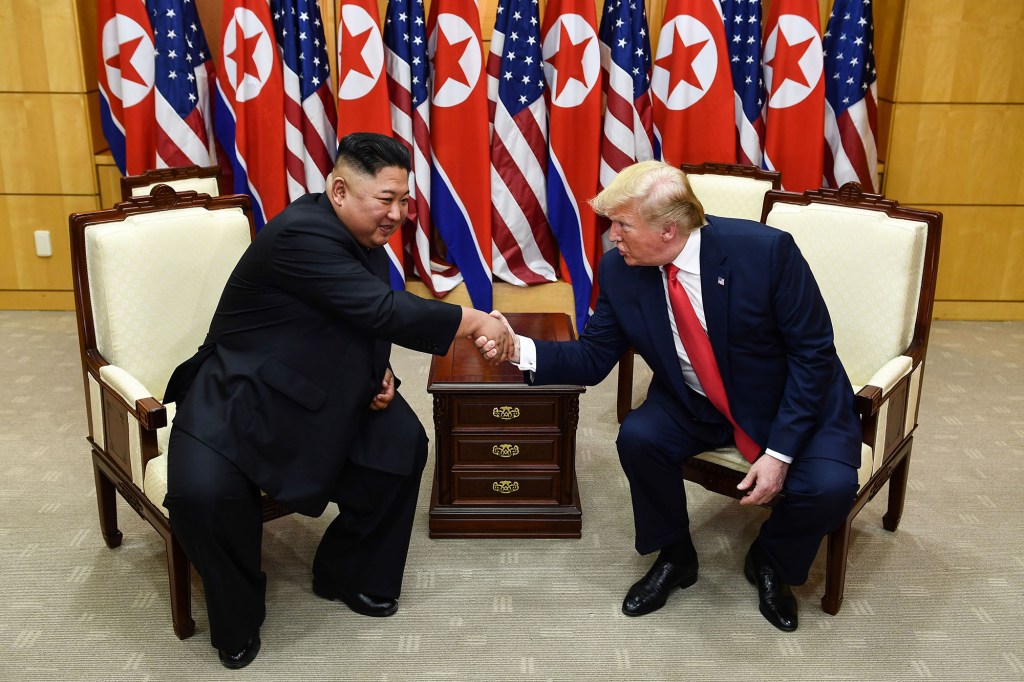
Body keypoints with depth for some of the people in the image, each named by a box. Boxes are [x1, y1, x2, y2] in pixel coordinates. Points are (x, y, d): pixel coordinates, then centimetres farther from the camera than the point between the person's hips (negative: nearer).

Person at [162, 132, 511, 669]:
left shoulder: (363, 233, 0)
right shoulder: (301, 234, -28)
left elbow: (367, 319, 13)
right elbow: (384, 310, -34)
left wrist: (379, 369, -6)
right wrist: (473, 322, -26)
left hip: (318, 390, 8)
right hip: (238, 395, -8)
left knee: (404, 444, -7)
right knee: (202, 493, -30)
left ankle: (346, 573, 15)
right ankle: (238, 617, 0)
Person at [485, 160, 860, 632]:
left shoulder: (766, 251, -26)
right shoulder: (620, 269, -14)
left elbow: (813, 353, -19)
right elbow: (594, 357, -6)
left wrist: (779, 452, -23)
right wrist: (522, 349, -25)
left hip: (795, 399, -2)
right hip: (696, 404, 3)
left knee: (828, 486, -26)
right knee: (637, 438, -24)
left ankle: (770, 563, 10)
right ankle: (674, 556, 6)